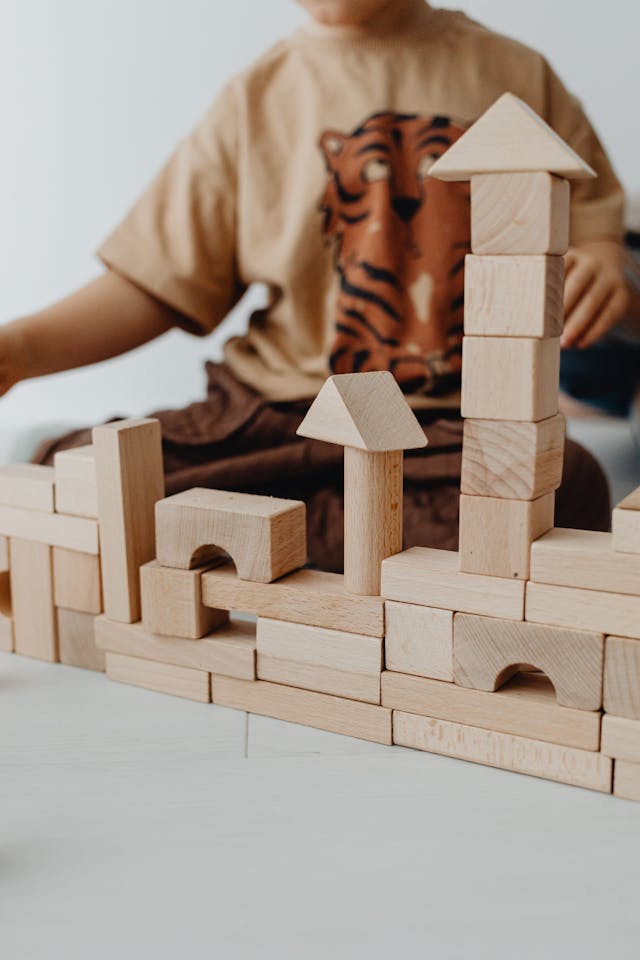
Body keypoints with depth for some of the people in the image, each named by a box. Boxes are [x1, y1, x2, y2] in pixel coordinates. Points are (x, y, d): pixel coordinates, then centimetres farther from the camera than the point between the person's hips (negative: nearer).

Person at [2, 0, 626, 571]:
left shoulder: (516, 76, 11)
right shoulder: (255, 100, 10)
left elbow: (592, 222, 19)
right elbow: (155, 284, 6)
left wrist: (601, 264, -7)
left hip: (455, 426, 1)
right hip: (279, 412, 1)